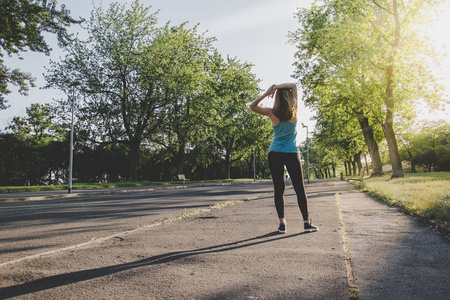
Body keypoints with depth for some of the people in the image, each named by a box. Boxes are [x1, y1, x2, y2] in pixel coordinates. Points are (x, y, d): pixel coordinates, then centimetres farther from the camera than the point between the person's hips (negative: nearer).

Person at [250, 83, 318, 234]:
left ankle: (282, 223, 3)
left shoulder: (272, 113, -3)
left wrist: (267, 93, 2)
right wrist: (277, 87, 0)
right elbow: (293, 85, 8)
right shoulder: (294, 110, -2)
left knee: (278, 190, 4)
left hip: (274, 154, 1)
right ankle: (307, 222, 6)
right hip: (291, 154, -1)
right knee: (300, 189, 5)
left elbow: (252, 106, 11)